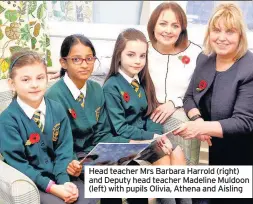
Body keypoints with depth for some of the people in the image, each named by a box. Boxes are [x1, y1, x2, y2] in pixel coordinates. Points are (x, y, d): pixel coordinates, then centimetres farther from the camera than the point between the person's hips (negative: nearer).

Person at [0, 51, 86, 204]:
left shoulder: (57, 110, 1)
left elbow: (64, 149, 1)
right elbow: (17, 163, -13)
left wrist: (64, 181, -16)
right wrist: (51, 187, -20)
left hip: (59, 176, 4)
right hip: (28, 182, -4)